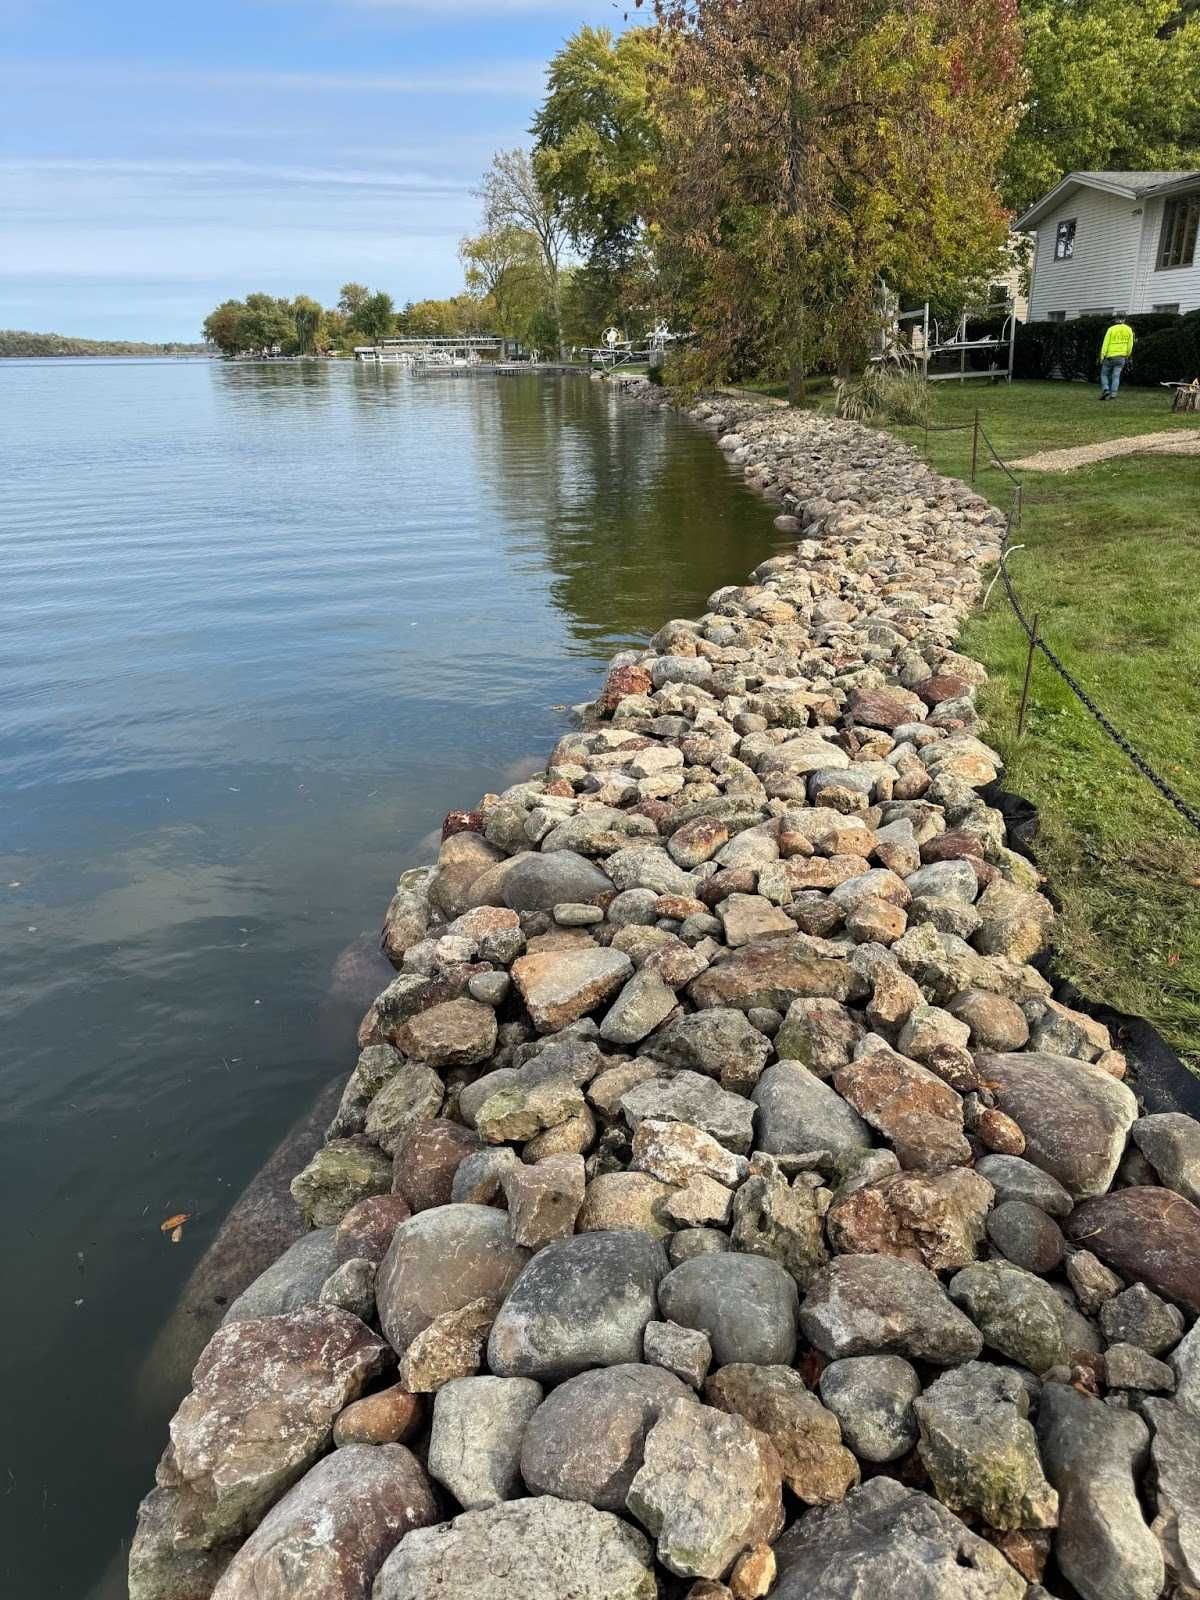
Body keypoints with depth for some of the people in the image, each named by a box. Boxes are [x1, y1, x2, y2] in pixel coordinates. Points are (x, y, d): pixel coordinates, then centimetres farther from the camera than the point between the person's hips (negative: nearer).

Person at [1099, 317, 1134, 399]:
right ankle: (1113, 394, -7)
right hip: (1121, 357, 2)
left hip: (1110, 356, -2)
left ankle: (1105, 390, -9)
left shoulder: (1111, 329, -4)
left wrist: (1102, 357, -8)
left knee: (1104, 374, 10)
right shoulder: (1129, 329, 4)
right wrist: (1127, 355, 16)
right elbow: (1130, 344, 4)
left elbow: (1105, 344, -9)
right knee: (1116, 376, 3)